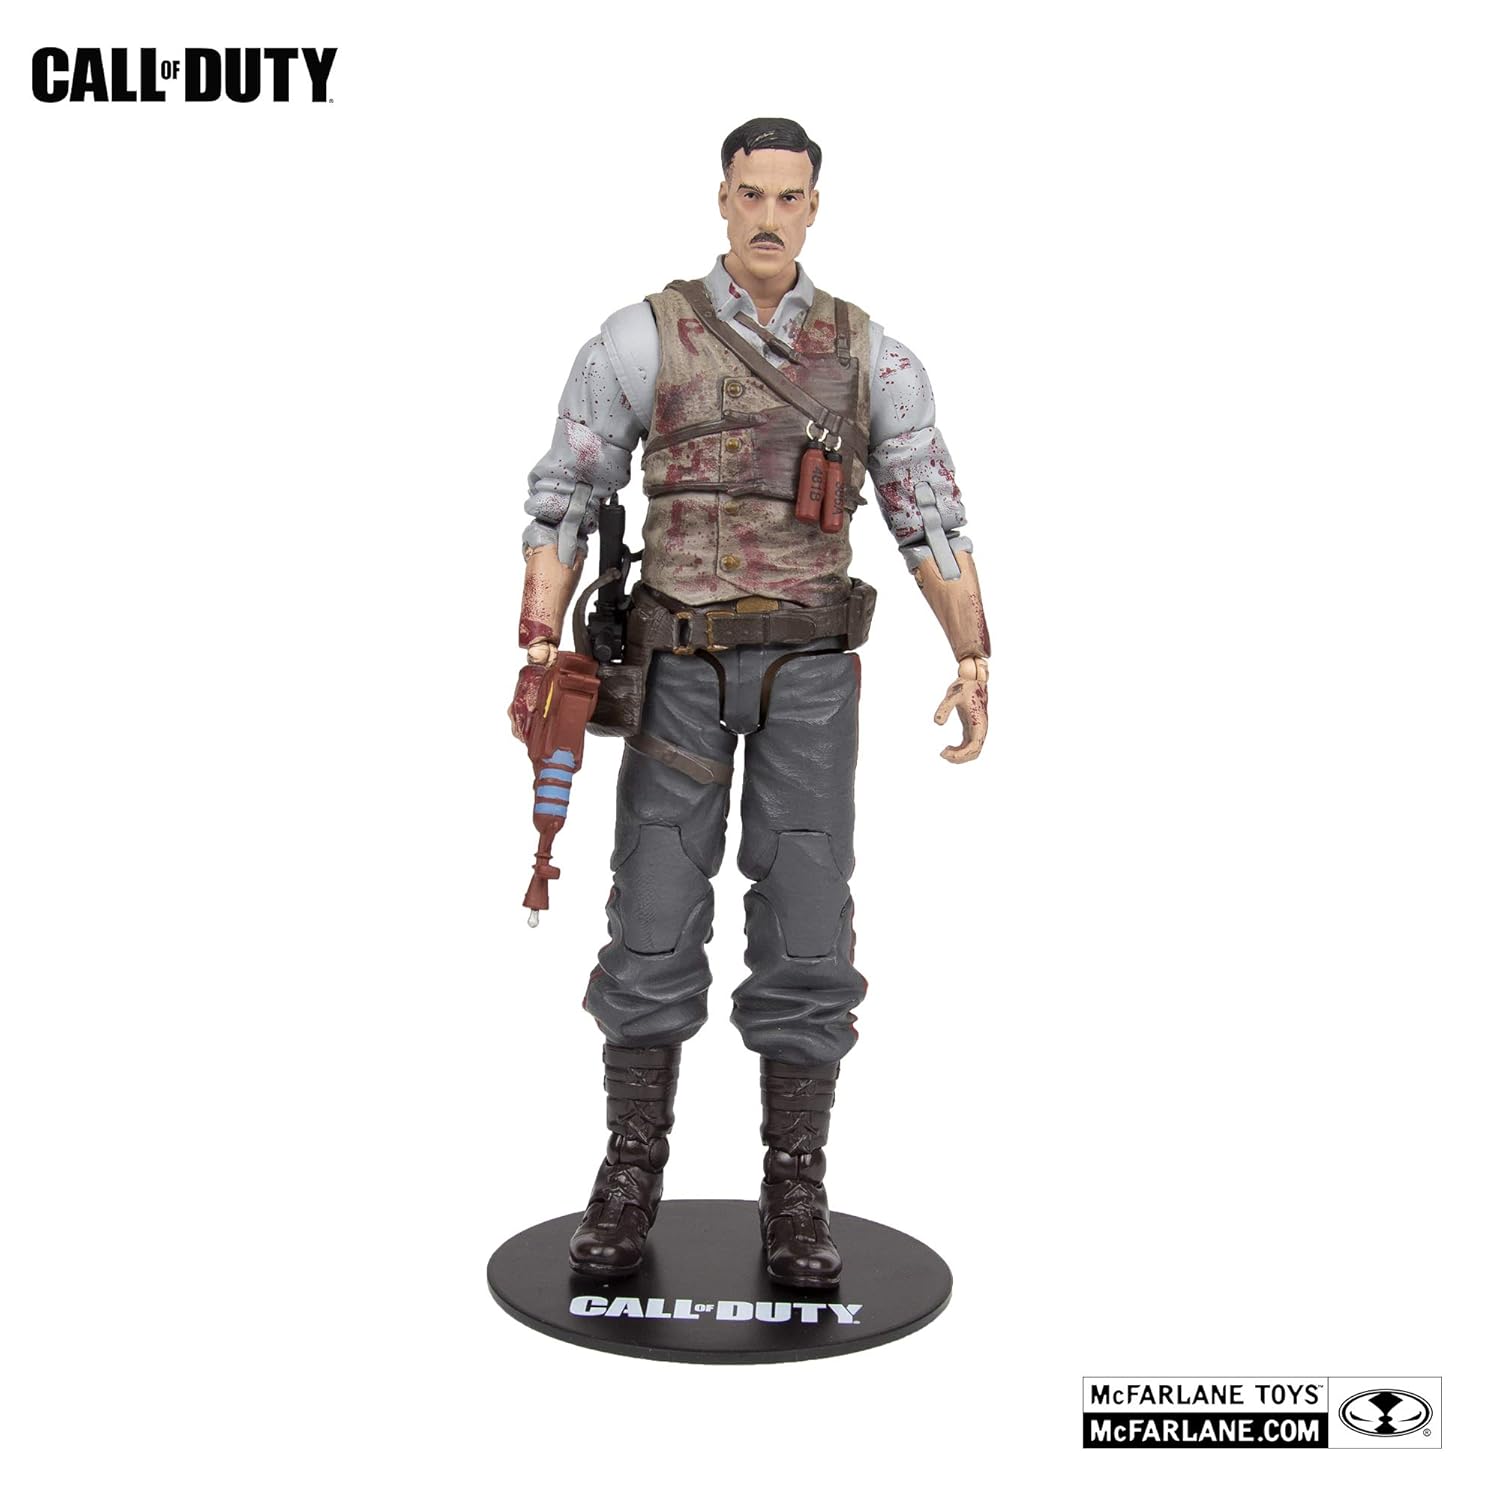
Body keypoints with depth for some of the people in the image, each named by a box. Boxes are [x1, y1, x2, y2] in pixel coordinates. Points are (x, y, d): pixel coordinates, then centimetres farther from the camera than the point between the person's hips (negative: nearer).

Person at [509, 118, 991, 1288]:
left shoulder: (873, 354, 4)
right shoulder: (641, 339, 0)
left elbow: (932, 517, 4)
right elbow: (563, 504, 0)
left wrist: (976, 667, -7)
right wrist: (538, 654, -12)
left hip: (808, 671, 1)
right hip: (683, 668, 0)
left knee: (805, 935, -4)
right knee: (655, 929, -3)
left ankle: (796, 1200, 8)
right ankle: (631, 1183, 12)